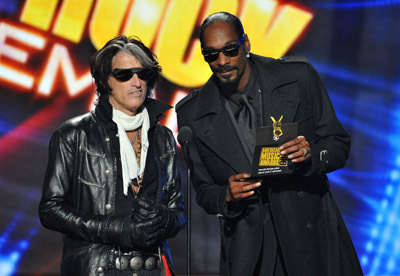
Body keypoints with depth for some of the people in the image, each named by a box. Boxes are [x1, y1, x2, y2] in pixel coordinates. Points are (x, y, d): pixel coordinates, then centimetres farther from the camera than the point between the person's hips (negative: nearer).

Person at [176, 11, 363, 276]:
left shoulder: (299, 76, -4)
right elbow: (204, 190, 6)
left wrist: (310, 154, -21)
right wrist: (227, 197, -17)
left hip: (310, 235, 0)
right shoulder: (192, 113, -1)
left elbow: (339, 145, 1)